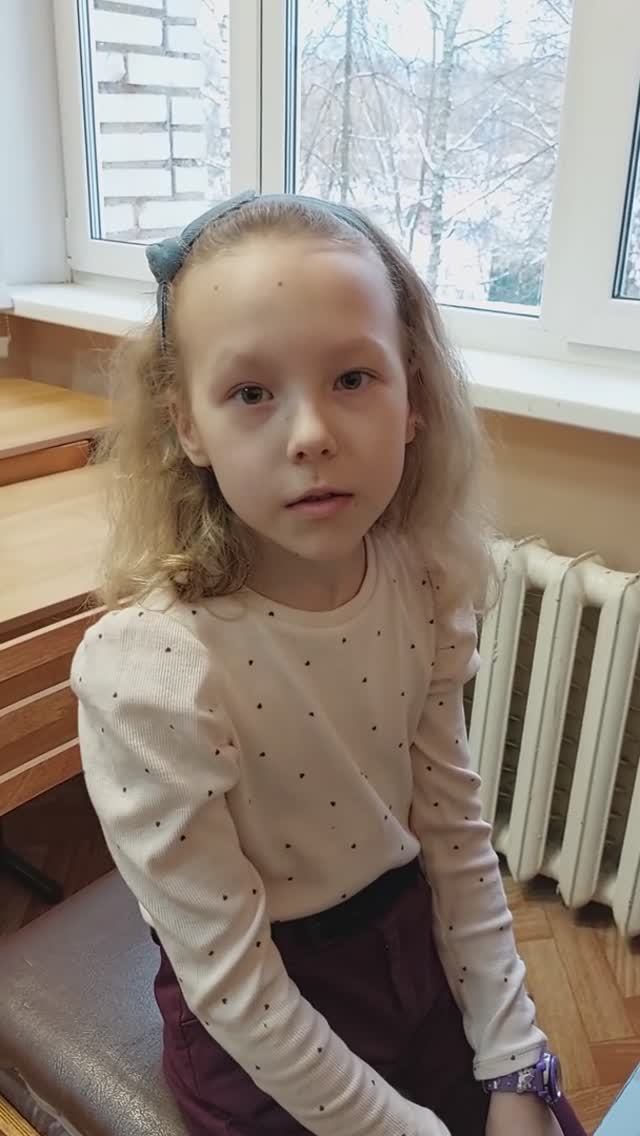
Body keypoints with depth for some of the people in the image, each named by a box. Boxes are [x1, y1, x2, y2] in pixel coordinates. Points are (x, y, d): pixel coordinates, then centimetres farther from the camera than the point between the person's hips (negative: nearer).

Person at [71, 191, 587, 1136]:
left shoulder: (418, 580, -14)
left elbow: (456, 831, -5)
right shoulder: (148, 670, -31)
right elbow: (233, 988, -21)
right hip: (268, 1043, -4)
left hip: (422, 945, 5)